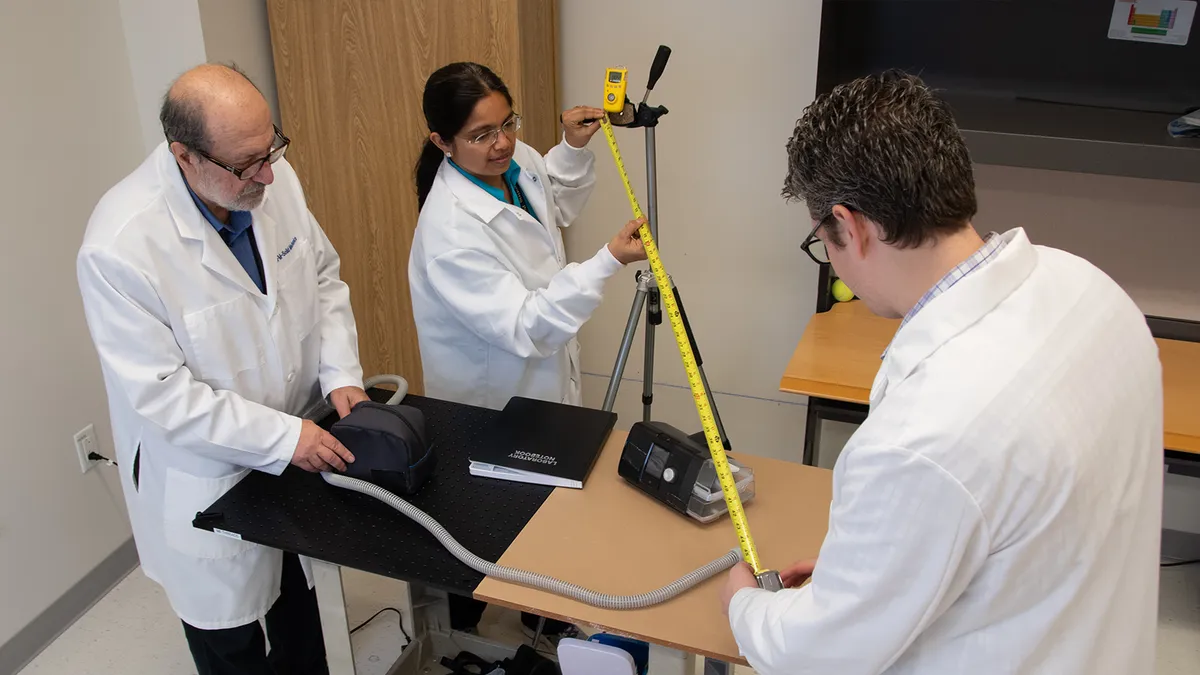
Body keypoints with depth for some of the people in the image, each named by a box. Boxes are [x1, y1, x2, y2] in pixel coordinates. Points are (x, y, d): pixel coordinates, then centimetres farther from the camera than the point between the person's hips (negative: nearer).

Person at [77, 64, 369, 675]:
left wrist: (341, 373, -9)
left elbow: (322, 277, 3)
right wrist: (282, 437, -24)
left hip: (294, 446, 6)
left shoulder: (274, 179, -13)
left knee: (297, 595, 27)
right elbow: (159, 394, -25)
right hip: (202, 480, -5)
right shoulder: (120, 246, -30)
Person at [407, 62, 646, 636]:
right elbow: (526, 327, -33)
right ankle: (462, 639, 41)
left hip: (540, 385, 8)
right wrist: (608, 261, -37)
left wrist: (574, 148, -2)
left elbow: (559, 204, 16)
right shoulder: (451, 228, -33)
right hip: (491, 409, -8)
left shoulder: (518, 162, -8)